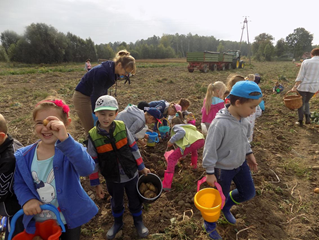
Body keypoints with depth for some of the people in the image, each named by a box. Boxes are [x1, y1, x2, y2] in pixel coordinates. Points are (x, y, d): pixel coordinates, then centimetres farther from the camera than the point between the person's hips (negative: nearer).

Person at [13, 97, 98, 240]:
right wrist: (26, 200, -18)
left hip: (69, 219, -2)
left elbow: (87, 169, -44)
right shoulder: (22, 156, -10)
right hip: (38, 220, 3)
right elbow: (19, 183, 3)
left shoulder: (70, 149, -24)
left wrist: (65, 139, -56)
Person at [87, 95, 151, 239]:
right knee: (116, 202, 24)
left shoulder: (122, 128, -16)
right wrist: (96, 184, -1)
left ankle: (138, 222, 48)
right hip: (112, 178, 0)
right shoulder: (93, 136, -16)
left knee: (135, 200, 20)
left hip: (131, 174, 0)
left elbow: (134, 149, -5)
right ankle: (117, 223, 54)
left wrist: (142, 167, 3)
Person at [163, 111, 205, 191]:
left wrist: (171, 140, 0)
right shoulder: (187, 125, 38)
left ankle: (166, 185, -1)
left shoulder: (175, 126, 18)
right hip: (201, 140, 7)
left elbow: (182, 132, -6)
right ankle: (194, 165, 56)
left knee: (172, 158, 5)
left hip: (191, 142, -7)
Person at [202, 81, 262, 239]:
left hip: (240, 164, 7)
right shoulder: (220, 124, -33)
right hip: (223, 168, -7)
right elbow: (210, 150, -24)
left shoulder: (243, 118, -8)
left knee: (248, 193, 20)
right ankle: (209, 224, 42)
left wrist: (249, 153, 14)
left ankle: (226, 206, 47)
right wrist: (210, 172, -17)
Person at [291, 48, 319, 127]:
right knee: (306, 102, 25)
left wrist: (295, 87, -10)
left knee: (301, 103, 12)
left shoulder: (306, 62, -8)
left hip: (303, 86, -3)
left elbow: (300, 76, -12)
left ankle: (300, 121, 17)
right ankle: (308, 118, 12)